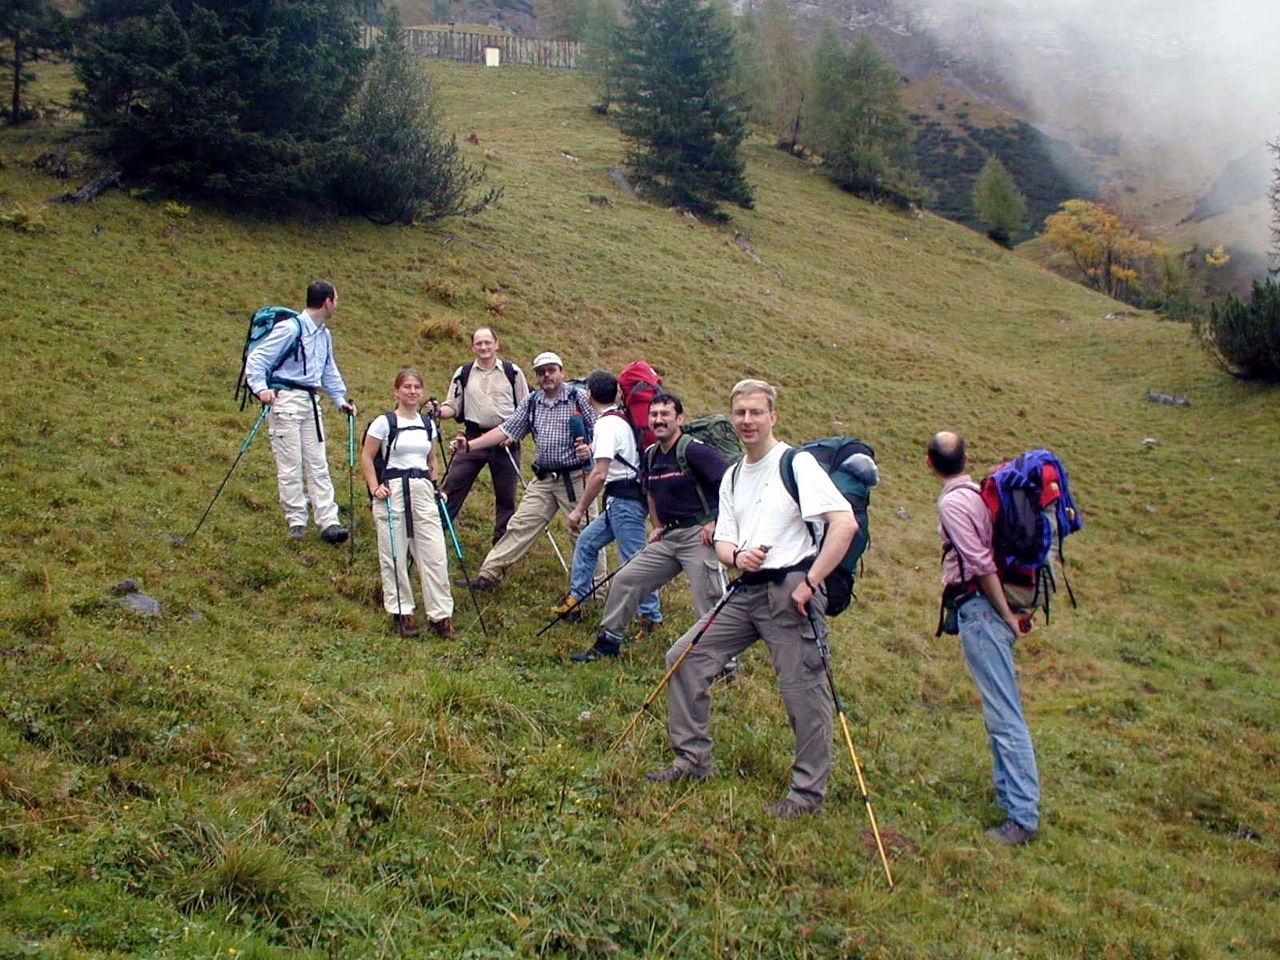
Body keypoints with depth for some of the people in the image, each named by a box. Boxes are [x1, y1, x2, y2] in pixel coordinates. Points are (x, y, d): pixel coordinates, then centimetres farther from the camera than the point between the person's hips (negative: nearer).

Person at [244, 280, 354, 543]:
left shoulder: (324, 334, 15)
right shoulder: (291, 328, -11)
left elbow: (329, 371, 27)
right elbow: (256, 359, -12)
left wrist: (341, 400, 20)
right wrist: (261, 388, -26)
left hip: (310, 401, 8)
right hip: (285, 399, -8)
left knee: (318, 464, 4)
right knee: (290, 464, -4)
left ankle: (328, 521, 2)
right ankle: (296, 522, 4)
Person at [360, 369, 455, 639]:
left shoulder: (428, 424, 12)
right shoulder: (384, 422, -3)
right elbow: (366, 458, -1)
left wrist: (435, 487, 12)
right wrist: (375, 488, -10)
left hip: (423, 490, 4)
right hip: (393, 490, -4)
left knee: (435, 554, 0)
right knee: (394, 556, 1)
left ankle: (441, 615, 5)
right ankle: (401, 614, 12)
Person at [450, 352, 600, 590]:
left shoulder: (579, 398, -4)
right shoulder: (531, 402, 10)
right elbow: (506, 430, 6)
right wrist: (469, 445, -4)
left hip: (575, 478, -4)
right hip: (544, 479, 5)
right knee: (520, 526, 5)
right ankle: (488, 573, 9)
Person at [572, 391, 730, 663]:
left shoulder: (694, 450, -14)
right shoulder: (650, 456, 11)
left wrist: (717, 522, -18)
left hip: (698, 535, -8)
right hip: (667, 538, 8)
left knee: (708, 600, -8)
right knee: (625, 580, 10)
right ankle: (607, 641, 24)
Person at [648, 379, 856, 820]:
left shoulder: (797, 464, -7)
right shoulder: (732, 477, 15)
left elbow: (845, 523, -16)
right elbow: (722, 542, 15)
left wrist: (810, 582, -17)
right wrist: (736, 555, -10)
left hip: (789, 590, -7)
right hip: (746, 589, 8)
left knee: (803, 690, -4)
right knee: (684, 656, 6)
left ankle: (808, 792, 11)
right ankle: (693, 758, 17)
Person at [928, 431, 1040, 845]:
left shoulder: (953, 502, -13)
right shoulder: (979, 493, 13)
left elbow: (982, 565, -17)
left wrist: (1006, 614, -11)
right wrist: (1012, 610, 14)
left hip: (978, 607, -10)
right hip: (993, 606, 10)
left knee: (1004, 714, -9)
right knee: (1002, 708, 17)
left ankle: (1023, 816, -7)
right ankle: (1010, 791, 28)